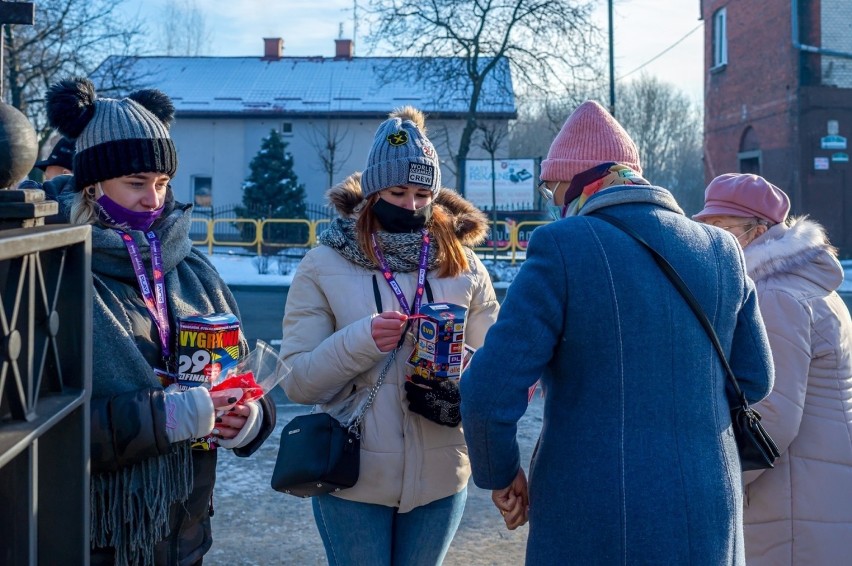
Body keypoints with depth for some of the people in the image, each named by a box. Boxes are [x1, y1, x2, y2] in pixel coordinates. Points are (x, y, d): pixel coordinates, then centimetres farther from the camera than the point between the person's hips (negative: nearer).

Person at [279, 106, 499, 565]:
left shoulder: (464, 266, 2)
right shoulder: (324, 265, -4)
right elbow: (297, 381, -7)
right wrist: (361, 341, -23)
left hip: (440, 477, 2)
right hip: (353, 480, -2)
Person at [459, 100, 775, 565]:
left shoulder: (562, 246, -13)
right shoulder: (721, 249, 3)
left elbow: (489, 393, -16)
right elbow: (754, 381, 12)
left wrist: (499, 474, 1)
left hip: (594, 526, -4)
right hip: (707, 525, 5)